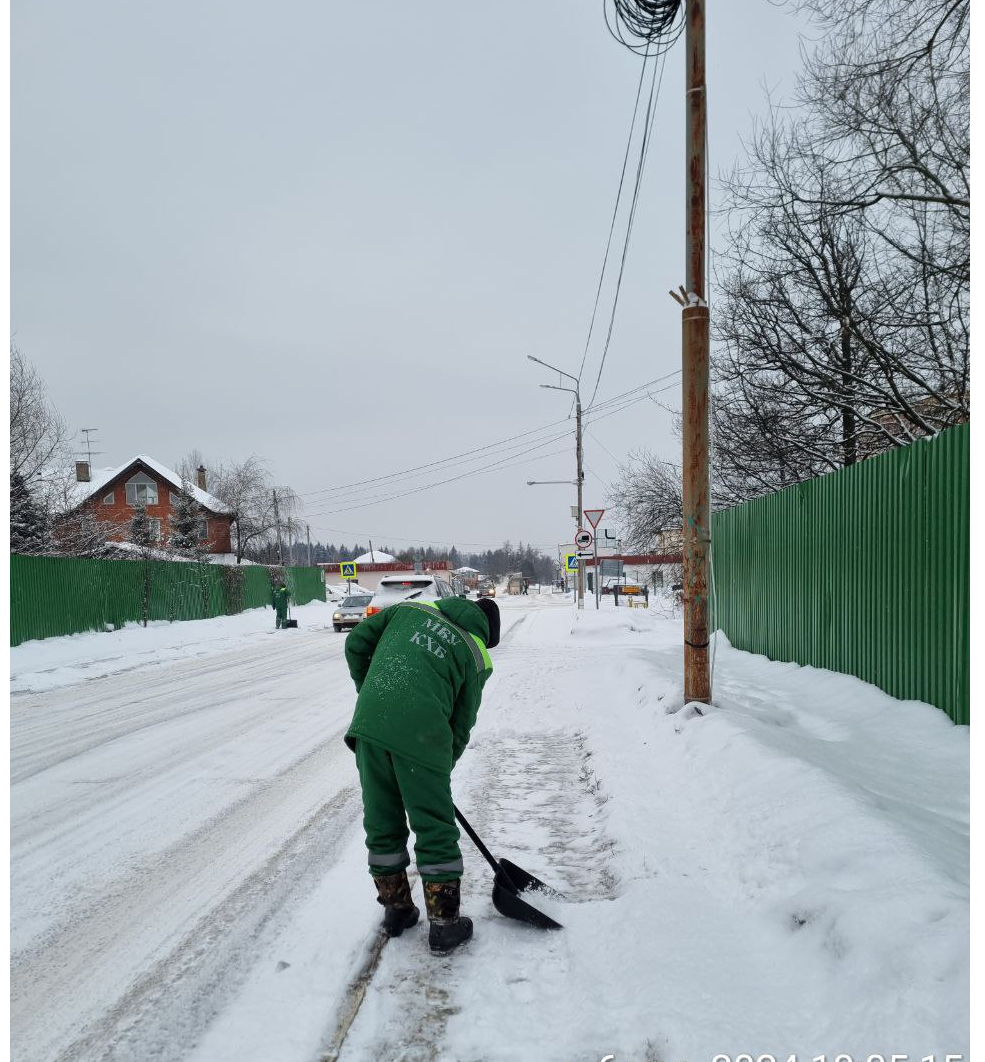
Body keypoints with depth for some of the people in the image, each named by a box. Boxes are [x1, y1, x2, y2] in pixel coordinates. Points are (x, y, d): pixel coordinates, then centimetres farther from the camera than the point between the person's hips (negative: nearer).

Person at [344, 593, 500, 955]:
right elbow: (462, 723, 13)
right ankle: (444, 924, 18)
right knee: (436, 829, 10)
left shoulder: (410, 609, 19)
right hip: (422, 735, -3)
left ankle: (395, 909, 32)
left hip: (370, 723, 4)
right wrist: (442, 768, 25)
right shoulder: (476, 656, 12)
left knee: (381, 821, 18)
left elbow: (356, 643, 17)